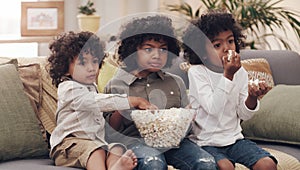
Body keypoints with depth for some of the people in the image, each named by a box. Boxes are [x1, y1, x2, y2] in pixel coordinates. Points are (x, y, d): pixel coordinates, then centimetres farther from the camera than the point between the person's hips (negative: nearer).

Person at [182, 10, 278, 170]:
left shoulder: (240, 72, 5)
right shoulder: (196, 72, -9)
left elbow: (244, 114, 6)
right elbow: (213, 108, -21)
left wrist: (252, 97, -15)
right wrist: (227, 75, -23)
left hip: (234, 137, 5)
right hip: (206, 142, -5)